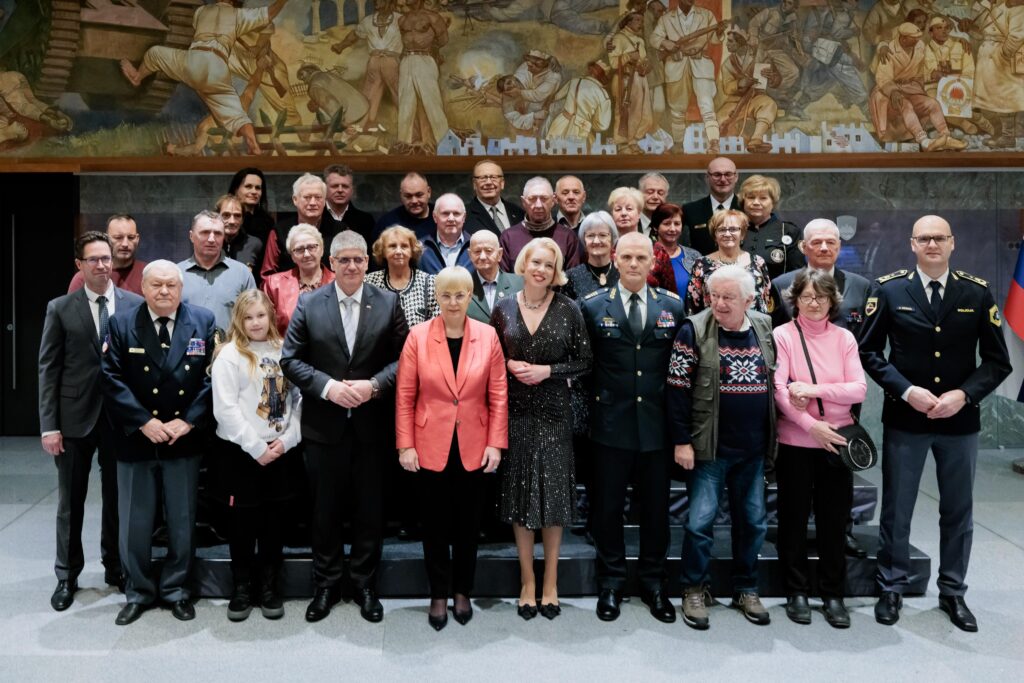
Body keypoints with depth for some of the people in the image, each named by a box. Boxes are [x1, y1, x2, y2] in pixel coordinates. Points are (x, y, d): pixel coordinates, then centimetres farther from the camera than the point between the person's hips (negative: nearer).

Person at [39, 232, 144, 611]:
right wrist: (49, 425, -7)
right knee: (70, 501, 10)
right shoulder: (60, 308, 1)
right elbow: (48, 369, -1)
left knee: (118, 496, 12)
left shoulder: (136, 305, 1)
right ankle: (67, 576, 23)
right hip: (75, 417, 0)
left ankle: (115, 567, 28)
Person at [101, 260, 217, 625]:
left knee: (182, 521, 10)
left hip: (185, 440, 0)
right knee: (134, 523, 9)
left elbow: (212, 376, -3)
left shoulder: (203, 321, 0)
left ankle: (176, 589, 25)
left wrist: (188, 420, -13)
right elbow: (112, 379, -5)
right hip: (135, 440, 0)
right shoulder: (122, 324, 0)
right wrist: (144, 421, -14)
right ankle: (138, 592, 25)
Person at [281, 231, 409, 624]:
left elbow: (402, 357, -2)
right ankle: (325, 585, 27)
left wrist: (374, 385, -17)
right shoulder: (309, 304, 1)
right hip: (324, 425, 0)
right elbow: (291, 359, -1)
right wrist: (328, 387, -15)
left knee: (369, 510, 10)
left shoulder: (388, 303, 0)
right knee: (325, 510, 12)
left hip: (370, 425, 0)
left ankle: (365, 585, 26)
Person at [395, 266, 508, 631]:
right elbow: (405, 395, -3)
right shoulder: (418, 336, -4)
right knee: (435, 524, 10)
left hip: (474, 448, 1)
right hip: (430, 447, -1)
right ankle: (438, 595, 25)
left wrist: (496, 443, -4)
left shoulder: (488, 336, -2)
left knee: (468, 524, 13)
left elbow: (498, 394, 0)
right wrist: (405, 445, -7)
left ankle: (463, 592, 30)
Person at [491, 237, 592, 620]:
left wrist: (548, 370, -14)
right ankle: (527, 582, 19)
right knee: (519, 494, 6)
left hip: (554, 413, -1)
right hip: (515, 412, 1)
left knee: (553, 493, 4)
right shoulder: (503, 309, 2)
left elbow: (584, 361, 0)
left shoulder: (568, 310, -2)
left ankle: (550, 583, 18)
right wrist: (509, 366, -10)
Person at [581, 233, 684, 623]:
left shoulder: (673, 306, 4)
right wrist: (588, 410, -3)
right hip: (610, 425, -1)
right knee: (608, 507, 9)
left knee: (655, 508, 12)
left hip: (656, 426, 1)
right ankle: (611, 584, 25)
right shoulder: (593, 306, 0)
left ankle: (653, 583, 28)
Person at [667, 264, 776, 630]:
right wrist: (682, 441, -13)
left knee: (752, 520, 12)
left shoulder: (764, 328, 6)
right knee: (701, 520, -2)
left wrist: (771, 438, 11)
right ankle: (694, 591, 14)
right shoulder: (694, 330, -8)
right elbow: (678, 389, -9)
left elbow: (774, 380, 16)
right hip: (710, 446, -4)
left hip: (753, 448, 4)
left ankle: (746, 590, 27)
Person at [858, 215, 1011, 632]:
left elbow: (998, 361, 0)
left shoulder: (978, 293, -1)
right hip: (905, 419, -1)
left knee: (958, 511, 13)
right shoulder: (888, 290, -4)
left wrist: (964, 394, -16)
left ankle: (952, 593, 29)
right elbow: (868, 351, -3)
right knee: (896, 509, 8)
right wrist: (906, 391, -15)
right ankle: (891, 588, 24)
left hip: (960, 420, 2)